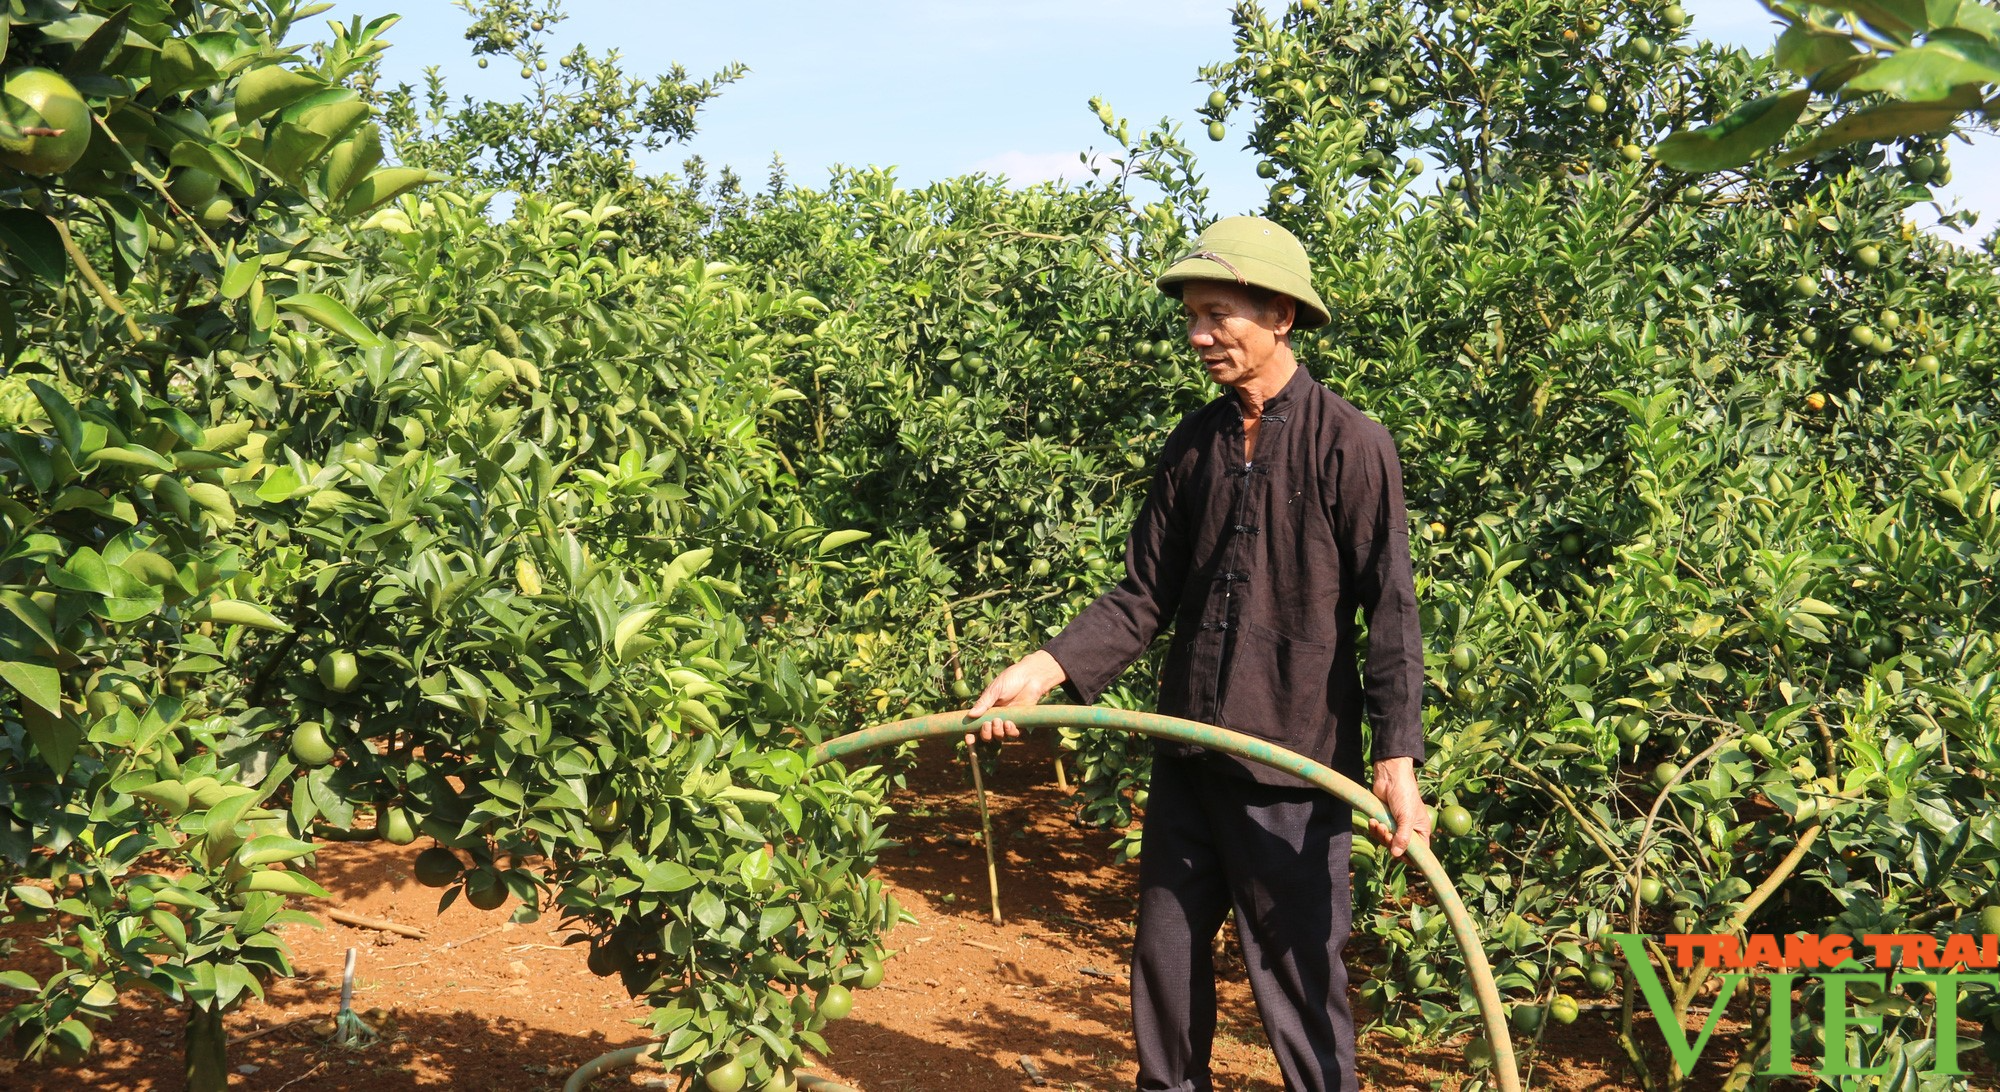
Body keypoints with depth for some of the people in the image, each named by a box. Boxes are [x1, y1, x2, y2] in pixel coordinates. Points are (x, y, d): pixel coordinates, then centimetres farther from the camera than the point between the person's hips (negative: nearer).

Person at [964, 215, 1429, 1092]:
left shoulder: (1350, 445, -9)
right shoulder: (1192, 446, 7)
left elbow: (1391, 610, -10)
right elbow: (1145, 597, 8)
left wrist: (1397, 757, -19)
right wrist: (1044, 669, -4)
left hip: (1293, 763, -6)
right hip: (1188, 755, 6)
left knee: (1297, 972, 5)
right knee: (1166, 955, 17)